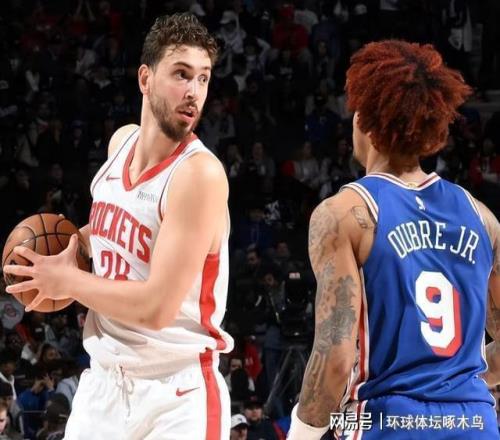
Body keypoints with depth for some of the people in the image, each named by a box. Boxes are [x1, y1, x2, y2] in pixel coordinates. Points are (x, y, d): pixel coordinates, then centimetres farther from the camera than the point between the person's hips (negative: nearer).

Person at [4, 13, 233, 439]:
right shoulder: (122, 141, 3)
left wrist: (68, 280, -12)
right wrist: (79, 238, 8)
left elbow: (156, 307, -25)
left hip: (176, 393, -7)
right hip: (103, 382, 7)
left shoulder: (201, 173, -20)